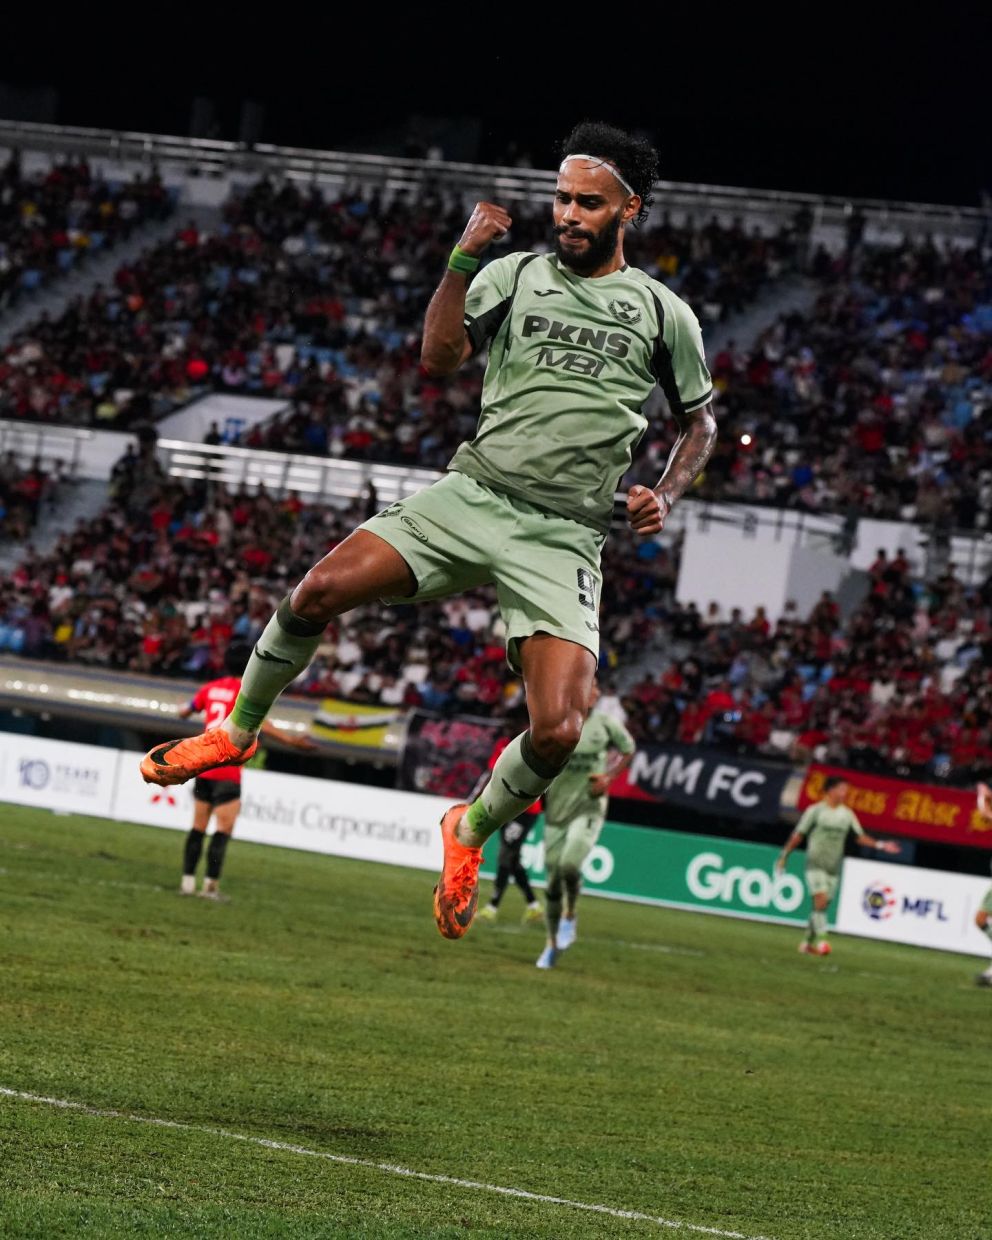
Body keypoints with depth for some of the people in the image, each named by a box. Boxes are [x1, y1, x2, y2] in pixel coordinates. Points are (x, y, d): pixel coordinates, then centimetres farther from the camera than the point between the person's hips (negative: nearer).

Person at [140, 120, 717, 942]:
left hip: (562, 538, -1)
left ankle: (472, 831, 13)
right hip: (472, 495, 1)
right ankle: (239, 730, 10)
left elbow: (700, 420, 19)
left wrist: (666, 496, 1)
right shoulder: (518, 273, 9)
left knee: (557, 733, -18)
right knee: (321, 590, -17)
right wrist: (461, 261, -11)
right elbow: (441, 358, -1)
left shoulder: (663, 312, 7)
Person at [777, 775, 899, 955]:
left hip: (834, 867, 5)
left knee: (822, 906, 5)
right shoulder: (815, 811, -4)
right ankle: (820, 940, -24)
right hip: (815, 864, -5)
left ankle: (808, 942, 18)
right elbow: (798, 835, -1)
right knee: (821, 899, -20)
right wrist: (784, 856, 1)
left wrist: (881, 845, -1)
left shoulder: (847, 814, 8)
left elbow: (861, 837, 12)